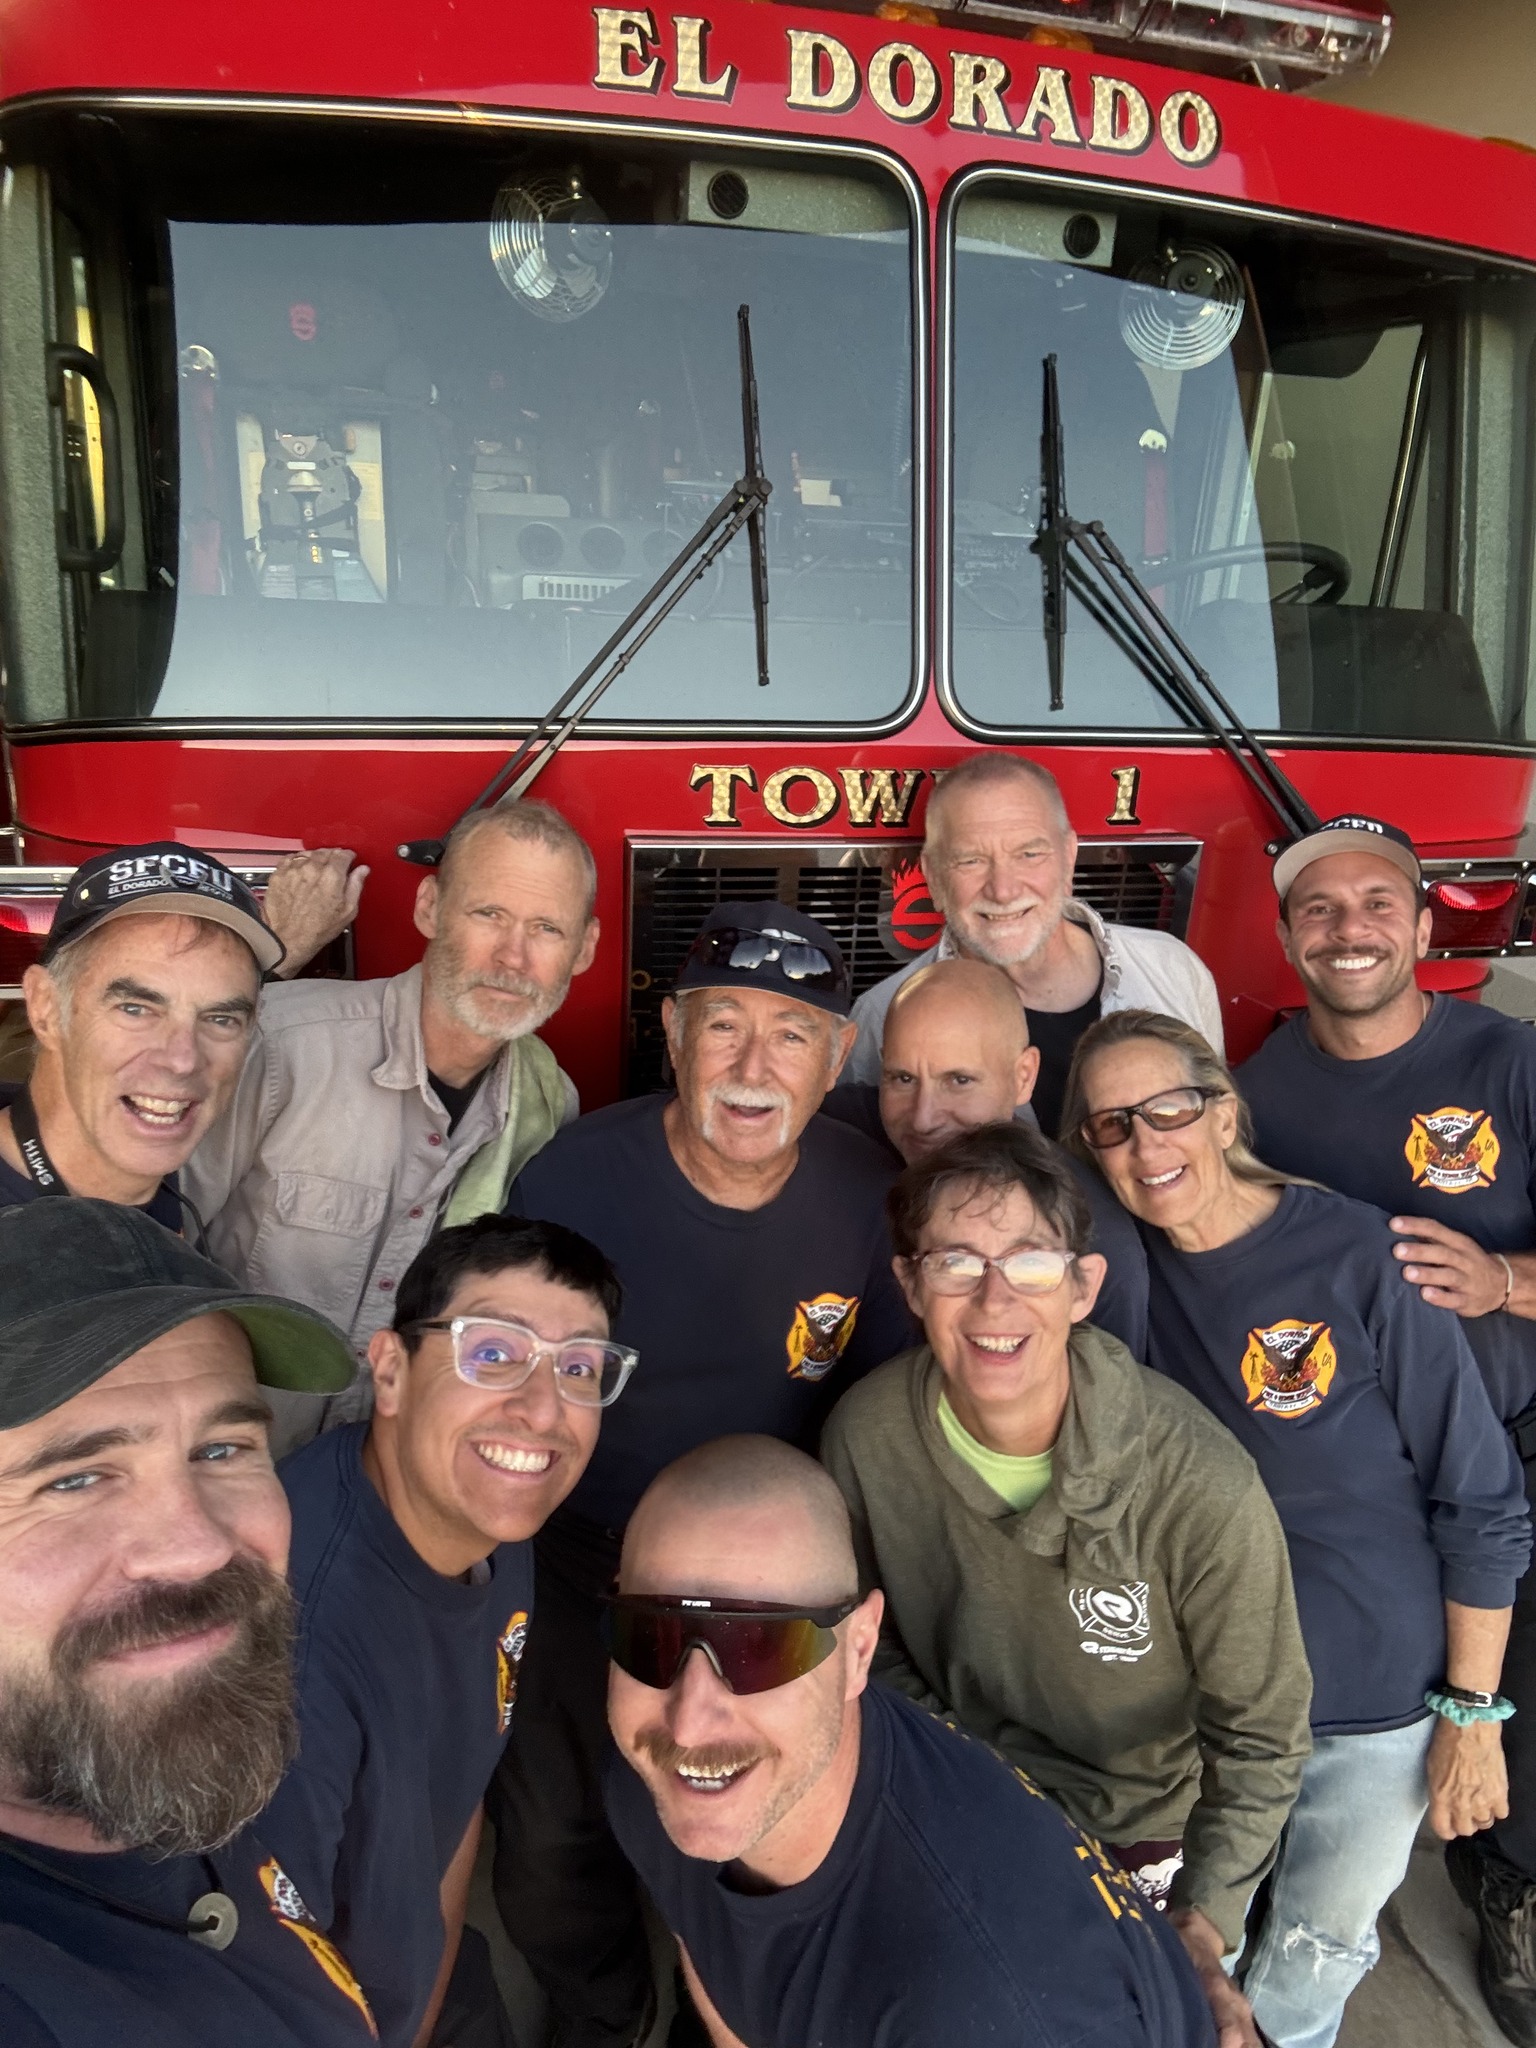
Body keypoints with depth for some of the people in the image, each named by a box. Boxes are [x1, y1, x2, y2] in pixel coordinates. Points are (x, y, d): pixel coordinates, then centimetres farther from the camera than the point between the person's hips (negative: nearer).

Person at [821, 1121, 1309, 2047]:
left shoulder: (1201, 1487, -30)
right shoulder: (866, 1434, -22)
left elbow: (1262, 1735, -16)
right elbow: (877, 1647, -3)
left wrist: (1202, 1931, -24)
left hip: (1154, 1841, -2)